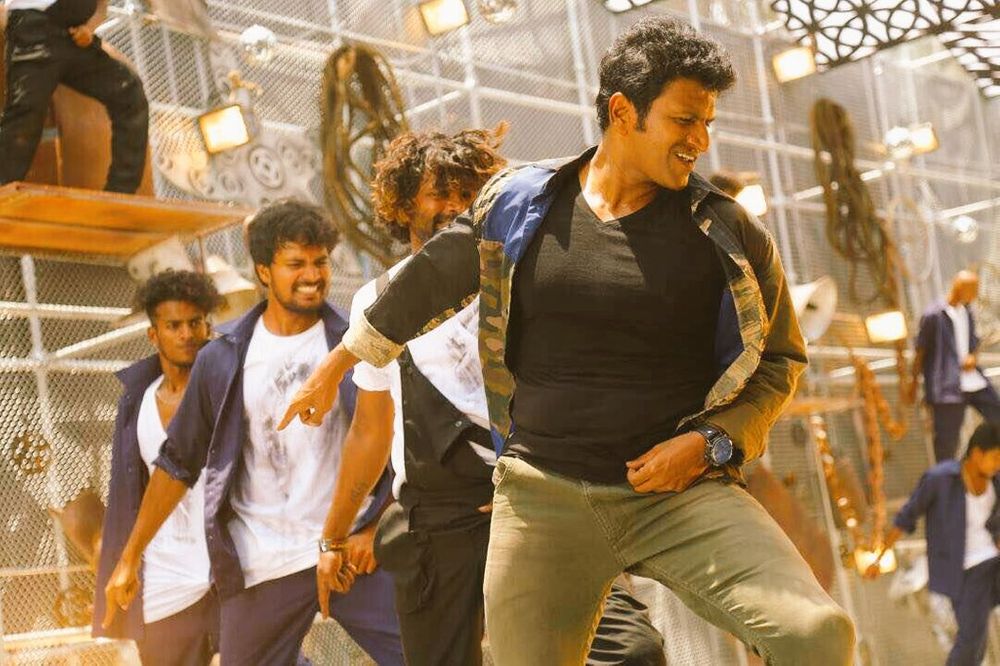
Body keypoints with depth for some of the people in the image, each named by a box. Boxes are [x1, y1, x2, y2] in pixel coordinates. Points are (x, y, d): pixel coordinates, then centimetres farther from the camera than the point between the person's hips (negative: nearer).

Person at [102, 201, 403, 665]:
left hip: (353, 548, -1)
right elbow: (177, 464, 11)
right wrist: (129, 557, 9)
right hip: (263, 566, 1)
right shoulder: (222, 360, 5)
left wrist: (371, 528, -8)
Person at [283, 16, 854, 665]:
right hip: (544, 494, 1)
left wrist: (708, 444, -7)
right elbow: (435, 278, 19)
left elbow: (779, 359, 10)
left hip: (681, 492, -1)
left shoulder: (728, 232, 0)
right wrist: (339, 362, 29)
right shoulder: (519, 204, 4)